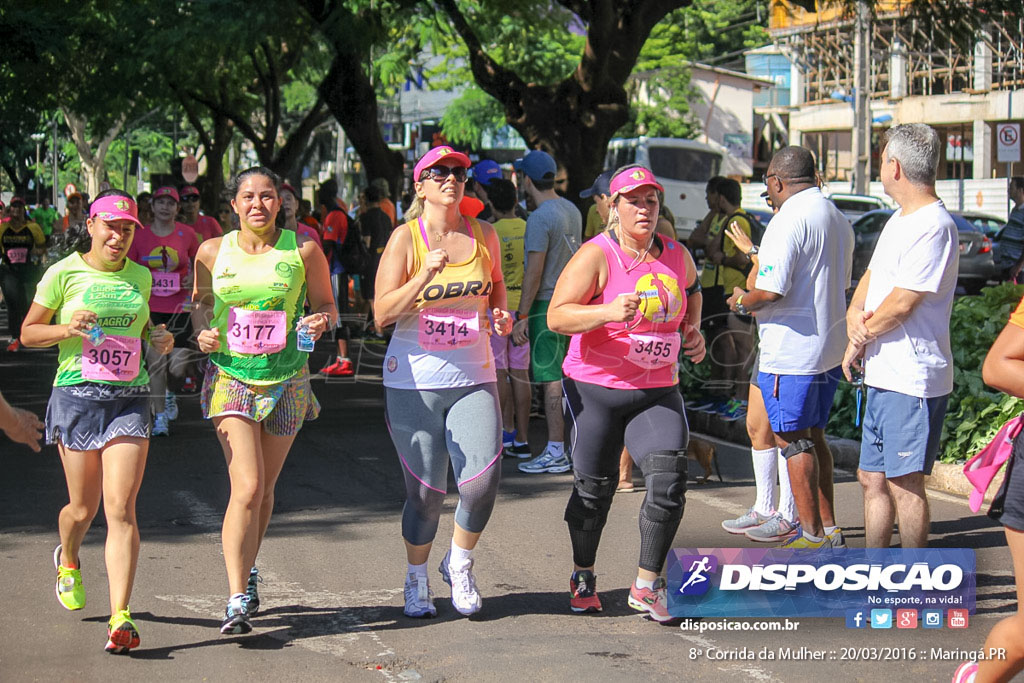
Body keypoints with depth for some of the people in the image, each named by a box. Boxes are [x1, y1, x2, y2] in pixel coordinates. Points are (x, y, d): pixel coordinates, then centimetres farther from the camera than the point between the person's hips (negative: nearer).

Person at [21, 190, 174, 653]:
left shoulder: (141, 276, 11)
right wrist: (68, 329, -15)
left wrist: (158, 336, 6)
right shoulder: (64, 273, -1)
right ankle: (68, 561, 45)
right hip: (77, 395, -2)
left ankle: (120, 617, -15)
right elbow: (28, 332, 4)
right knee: (83, 506, 8)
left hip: (130, 400, 2)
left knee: (120, 510, -10)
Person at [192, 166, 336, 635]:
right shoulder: (213, 251, 2)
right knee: (247, 487, -15)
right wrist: (202, 331, -4)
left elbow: (326, 304, 7)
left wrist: (321, 321, -15)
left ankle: (244, 567, 40)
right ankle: (238, 600, -14)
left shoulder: (303, 250, 0)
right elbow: (200, 302, 17)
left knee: (263, 488, 13)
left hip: (286, 380, 1)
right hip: (230, 377, -1)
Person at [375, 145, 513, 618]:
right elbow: (383, 313, -12)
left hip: (473, 379, 3)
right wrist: (426, 275, -24)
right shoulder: (405, 239, -5)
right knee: (425, 492, 1)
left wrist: (502, 315, 4)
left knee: (483, 479, -13)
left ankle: (459, 564, 14)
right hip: (414, 381, -2)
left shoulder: (483, 236, 6)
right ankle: (416, 580, 26)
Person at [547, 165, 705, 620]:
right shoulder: (596, 256, -10)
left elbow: (692, 288, 30)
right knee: (594, 488, 6)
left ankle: (647, 586, 3)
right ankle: (583, 578, 30)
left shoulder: (676, 255, 6)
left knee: (669, 481, -12)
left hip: (658, 392, 4)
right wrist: (607, 312, -32)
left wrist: (692, 331, 13)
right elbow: (556, 316, -18)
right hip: (595, 390, -3)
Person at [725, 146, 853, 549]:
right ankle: (828, 528, 21)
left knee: (792, 440, -1)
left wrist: (742, 302, -2)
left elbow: (771, 291, -24)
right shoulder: (838, 220, 12)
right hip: (830, 347, 9)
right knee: (814, 437, 17)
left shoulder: (789, 220, -17)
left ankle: (813, 535, 2)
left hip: (792, 350, -9)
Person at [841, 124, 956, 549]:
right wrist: (855, 314, -3)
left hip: (912, 379, -10)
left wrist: (860, 338, -6)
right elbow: (871, 278, 19)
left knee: (905, 482, -5)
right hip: (883, 375, 10)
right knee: (872, 478, 15)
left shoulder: (933, 226, -17)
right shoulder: (900, 220, 15)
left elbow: (901, 304, -20)